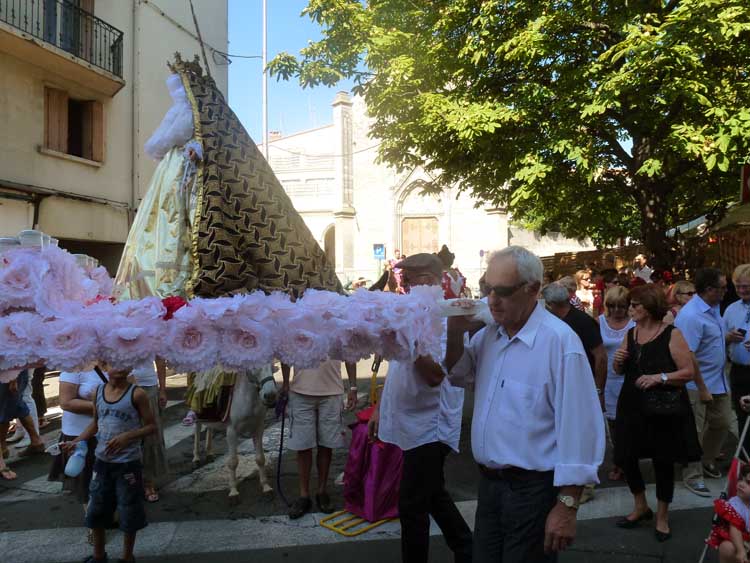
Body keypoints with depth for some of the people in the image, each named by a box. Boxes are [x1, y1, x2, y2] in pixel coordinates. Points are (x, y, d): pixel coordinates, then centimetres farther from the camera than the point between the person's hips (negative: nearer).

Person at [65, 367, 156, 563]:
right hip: (102, 461, 5)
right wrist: (76, 441, 1)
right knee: (96, 510, 17)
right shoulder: (98, 392, 1)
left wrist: (127, 437, -24)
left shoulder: (136, 394, -14)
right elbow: (96, 423, 14)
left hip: (128, 463, -5)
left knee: (129, 513, 8)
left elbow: (151, 426, -11)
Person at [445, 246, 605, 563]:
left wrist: (567, 506, -16)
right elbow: (461, 376, 17)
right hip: (488, 482, 7)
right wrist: (455, 333, -2)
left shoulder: (560, 341, -22)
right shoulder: (489, 333, 2)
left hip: (533, 489, -7)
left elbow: (578, 428, -20)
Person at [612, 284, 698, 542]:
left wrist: (660, 377, -24)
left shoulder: (671, 334, -10)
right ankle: (641, 507, 33)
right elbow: (620, 371, 14)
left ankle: (662, 516, 30)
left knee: (663, 462, 8)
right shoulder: (630, 334, 6)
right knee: (625, 457, 8)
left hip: (663, 409, -5)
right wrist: (618, 361, -7)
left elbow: (689, 372, -13)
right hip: (632, 407, 5)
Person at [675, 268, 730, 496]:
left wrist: (729, 338, 5)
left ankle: (707, 460, 42)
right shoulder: (690, 316, -25)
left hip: (719, 381, 9)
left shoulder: (714, 307, 5)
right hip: (698, 385, -9)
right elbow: (688, 357, -25)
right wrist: (702, 389, -21)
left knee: (722, 423, 21)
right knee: (694, 432, 3)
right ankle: (692, 476, 17)